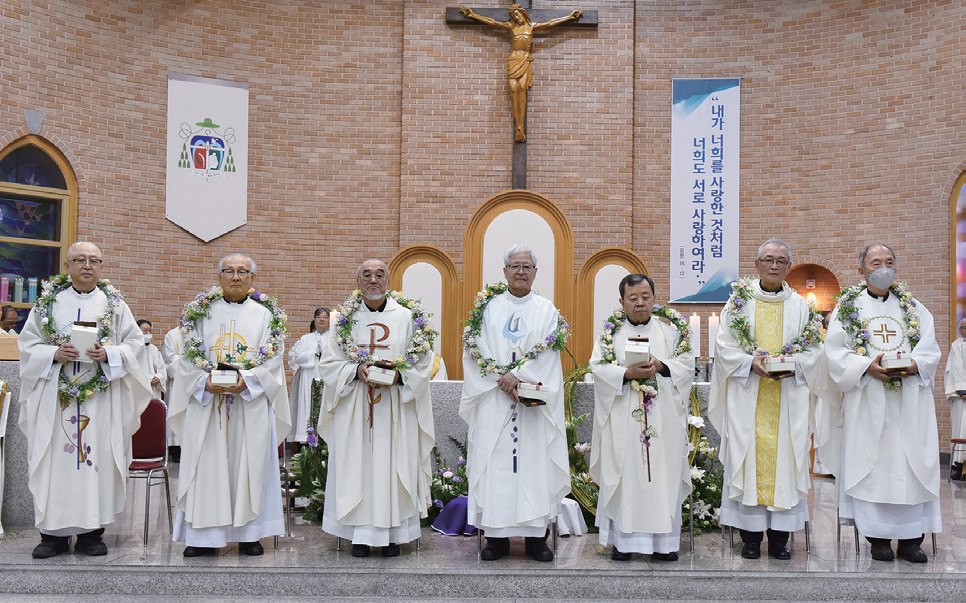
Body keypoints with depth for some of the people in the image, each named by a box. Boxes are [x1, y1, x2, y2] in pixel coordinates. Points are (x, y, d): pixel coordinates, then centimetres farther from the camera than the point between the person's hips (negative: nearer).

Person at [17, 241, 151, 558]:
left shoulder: (115, 305, 8)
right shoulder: (48, 302, 10)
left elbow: (135, 343, 5)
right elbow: (28, 344, 8)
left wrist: (109, 354, -13)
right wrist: (54, 354, -11)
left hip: (102, 398, 0)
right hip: (55, 397, 1)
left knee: (97, 458, -1)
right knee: (55, 459, 0)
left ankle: (91, 531, 8)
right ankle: (54, 532, 10)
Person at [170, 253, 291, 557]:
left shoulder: (266, 315, 6)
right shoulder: (200, 313, 8)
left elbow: (274, 360, 1)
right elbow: (188, 358, 5)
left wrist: (247, 380, -14)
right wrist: (206, 381, -12)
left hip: (251, 403, 0)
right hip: (206, 402, 1)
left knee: (249, 464, 1)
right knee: (207, 464, 0)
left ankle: (249, 534, 9)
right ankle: (204, 535, 8)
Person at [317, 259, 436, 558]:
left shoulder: (408, 317, 3)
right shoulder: (346, 319, 6)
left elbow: (423, 363, 3)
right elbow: (329, 363, 4)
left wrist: (399, 375, -15)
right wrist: (356, 370, -13)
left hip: (396, 408, -1)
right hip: (355, 408, 1)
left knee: (392, 465, 1)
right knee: (358, 466, 2)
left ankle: (392, 533, 12)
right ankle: (361, 533, 12)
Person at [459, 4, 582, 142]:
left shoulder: (532, 26, 16)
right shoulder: (510, 26, 16)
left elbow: (550, 23, 19)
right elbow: (492, 22, 17)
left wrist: (569, 17, 21)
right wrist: (473, 15, 17)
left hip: (526, 61, -1)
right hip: (514, 60, 1)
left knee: (522, 87, -21)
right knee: (514, 89, -18)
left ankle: (521, 128, -26)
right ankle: (518, 127, -18)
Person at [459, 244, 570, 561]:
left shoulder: (547, 311, 9)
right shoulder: (487, 307, 9)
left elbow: (547, 355, -2)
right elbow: (476, 351, 0)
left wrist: (516, 374, -14)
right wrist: (502, 380, -11)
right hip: (493, 401, 0)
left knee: (536, 462, -1)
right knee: (495, 463, -1)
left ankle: (537, 536, 7)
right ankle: (497, 536, 7)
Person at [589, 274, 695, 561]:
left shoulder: (671, 329, 9)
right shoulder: (611, 331, 6)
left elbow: (687, 363, 5)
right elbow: (598, 367, -1)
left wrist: (661, 366, -12)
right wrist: (628, 373, -16)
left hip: (663, 416, 1)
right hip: (622, 417, -1)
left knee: (664, 473, 1)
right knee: (623, 474, -1)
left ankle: (664, 541, 10)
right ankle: (622, 540, 6)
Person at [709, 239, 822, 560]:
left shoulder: (801, 306, 10)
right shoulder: (739, 302, 5)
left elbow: (813, 350, 8)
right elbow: (724, 346, 1)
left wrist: (792, 365, -12)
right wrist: (752, 362, -15)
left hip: (788, 398, 1)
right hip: (747, 398, -1)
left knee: (784, 458, 0)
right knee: (747, 458, -2)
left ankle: (779, 537, 10)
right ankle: (750, 536, 7)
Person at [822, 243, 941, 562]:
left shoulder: (913, 306, 15)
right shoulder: (847, 306, 7)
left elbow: (931, 347, 8)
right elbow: (835, 351, -1)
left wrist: (914, 365, -12)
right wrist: (867, 366, -16)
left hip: (910, 399, 2)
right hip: (868, 400, -2)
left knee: (913, 463, -1)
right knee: (870, 464, -4)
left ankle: (911, 539, 7)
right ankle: (878, 537, 4)